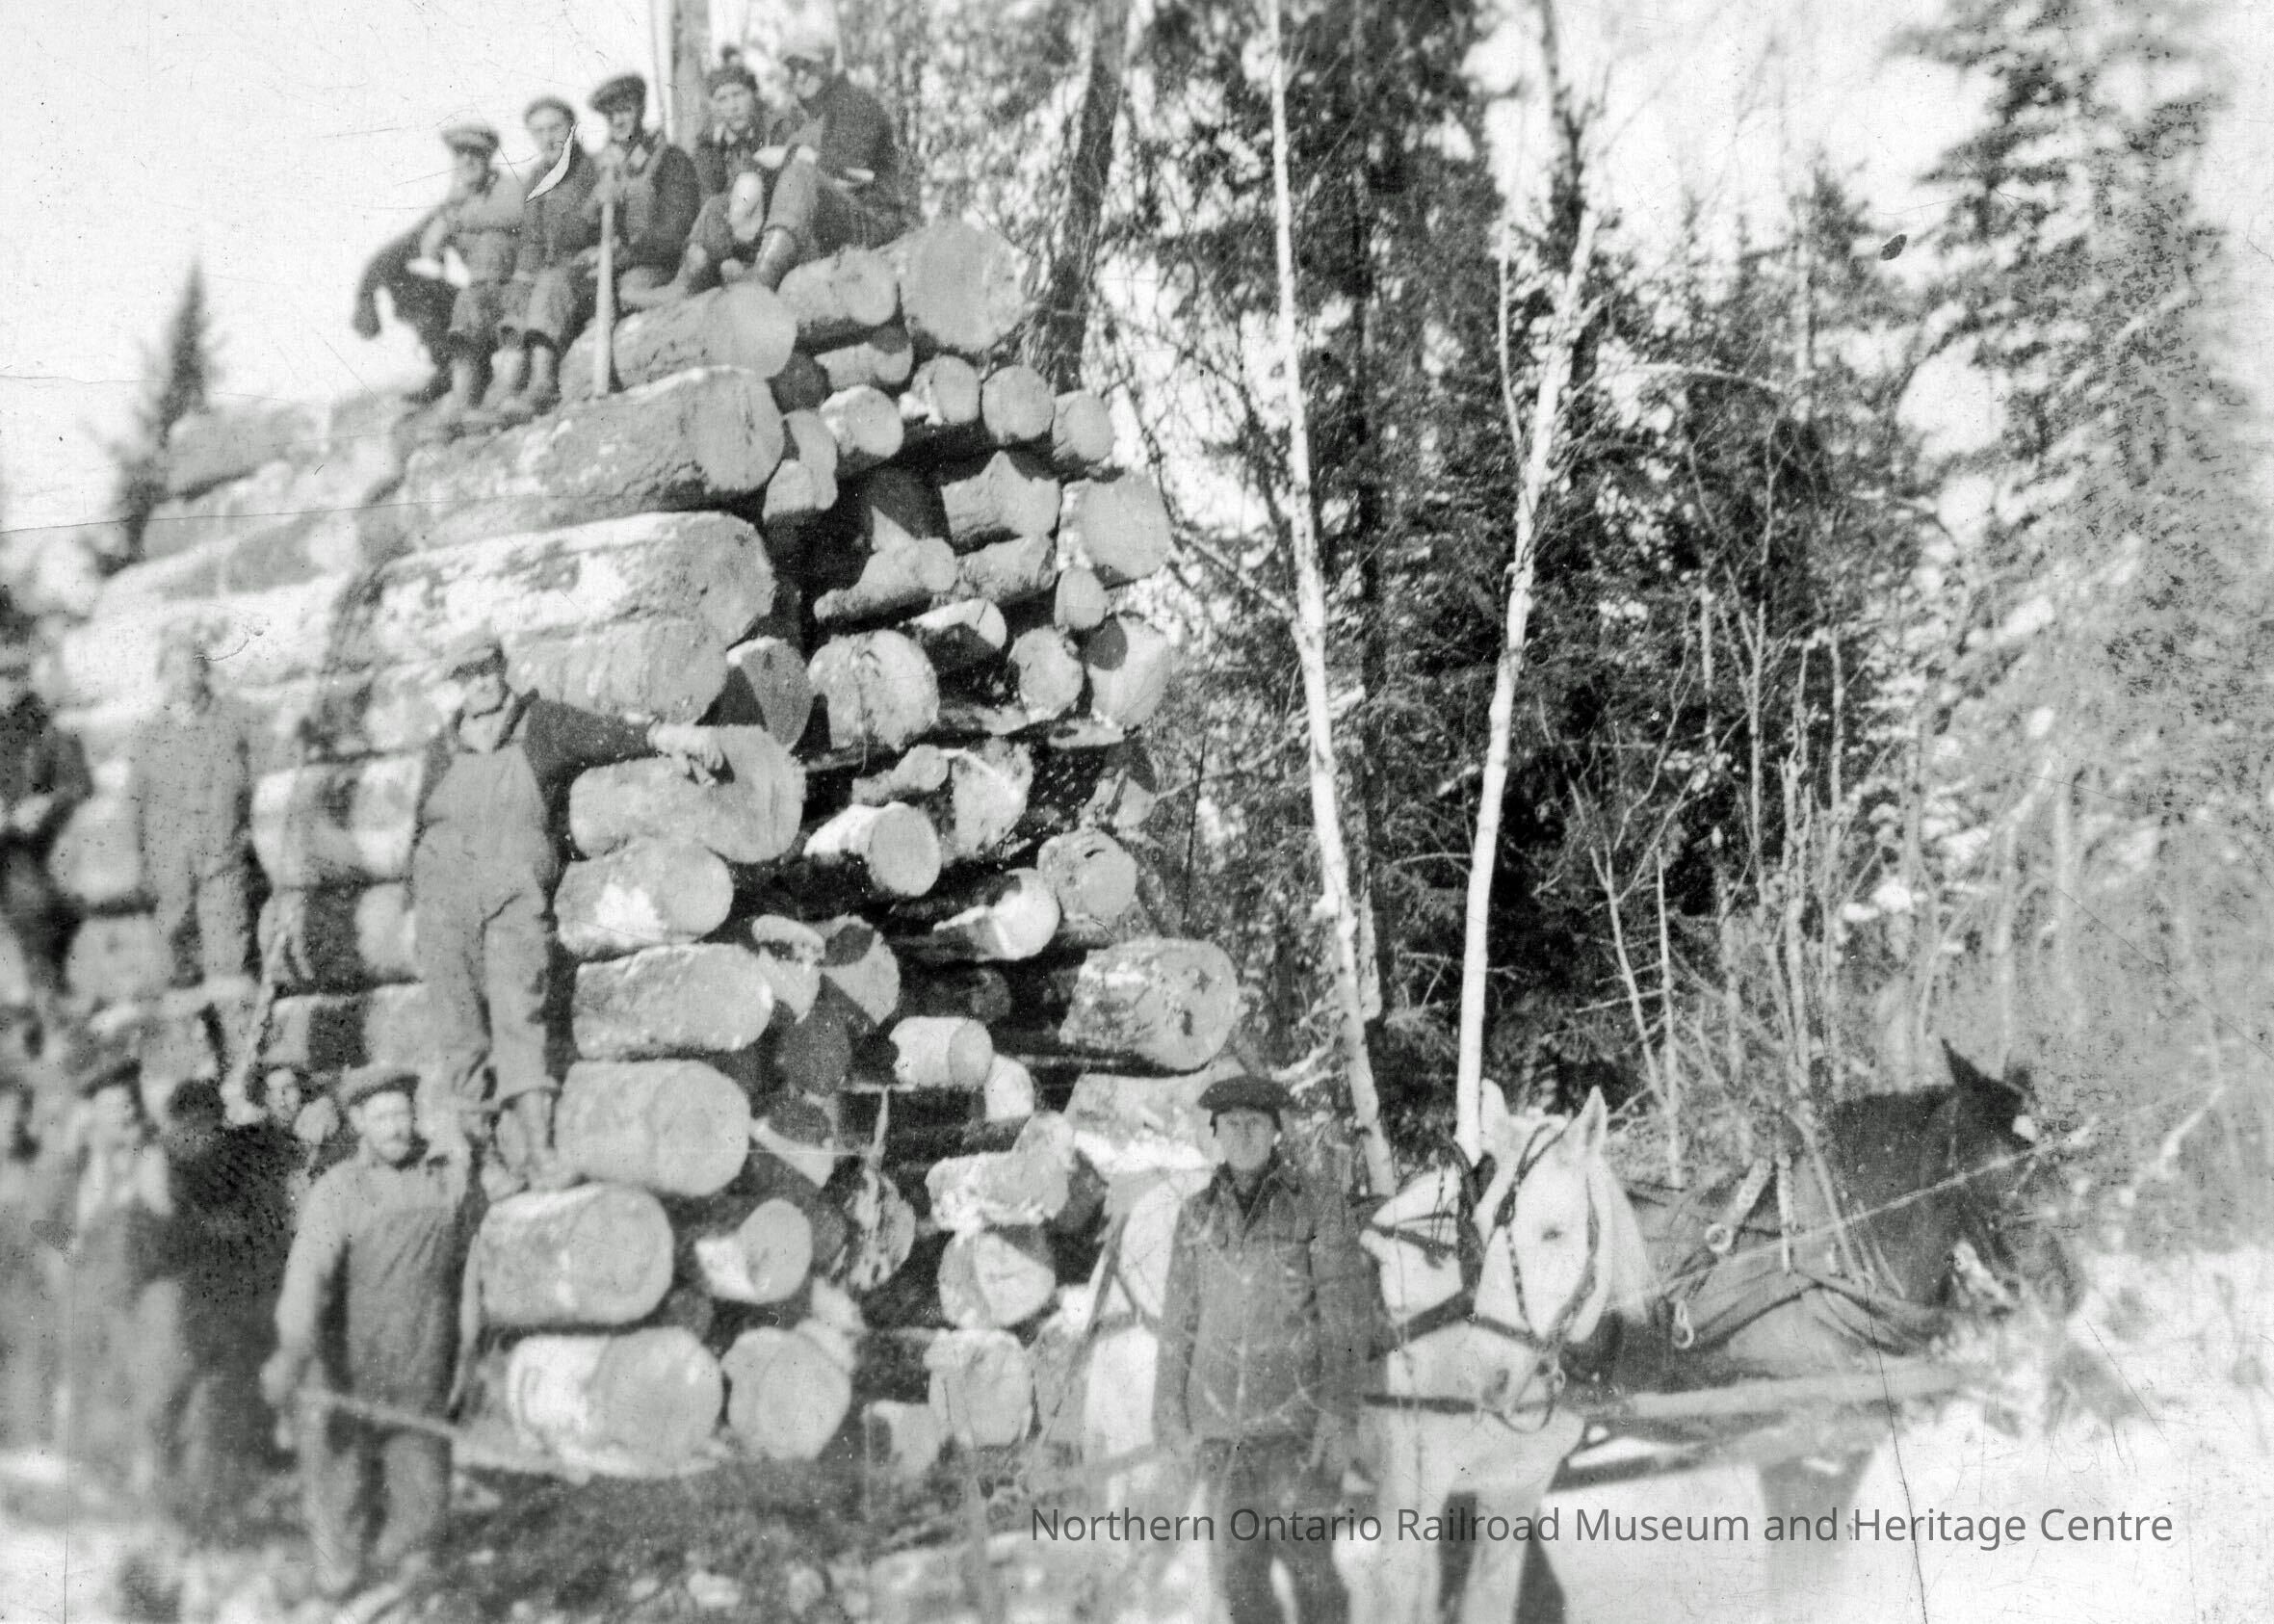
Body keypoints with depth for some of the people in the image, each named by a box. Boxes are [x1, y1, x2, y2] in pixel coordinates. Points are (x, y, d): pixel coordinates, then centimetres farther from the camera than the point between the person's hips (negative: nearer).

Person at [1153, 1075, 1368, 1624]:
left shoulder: (1319, 1208, -4)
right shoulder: (1198, 1216, 7)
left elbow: (1344, 1317, -7)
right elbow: (1180, 1318, 10)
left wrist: (1340, 1417, -14)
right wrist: (1169, 1407, 7)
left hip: (1297, 1409, -3)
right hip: (1223, 1417, 3)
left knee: (1307, 1559, -3)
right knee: (1236, 1566, 6)